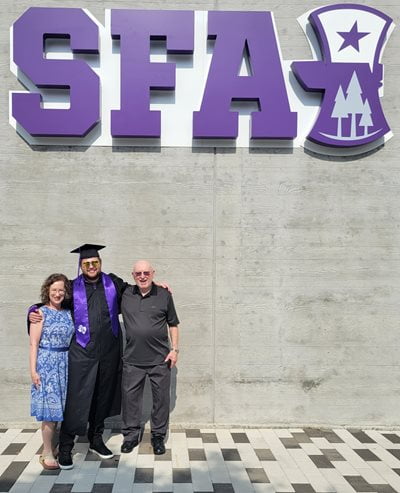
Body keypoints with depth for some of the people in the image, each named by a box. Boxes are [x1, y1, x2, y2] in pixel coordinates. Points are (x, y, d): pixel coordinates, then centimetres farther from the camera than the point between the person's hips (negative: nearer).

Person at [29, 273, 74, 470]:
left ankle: (51, 448, 24)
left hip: (66, 365, 5)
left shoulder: (68, 313, 9)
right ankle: (47, 454, 10)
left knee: (59, 408, 10)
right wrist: (33, 370, -12)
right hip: (47, 365, -5)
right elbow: (33, 343, -8)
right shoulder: (41, 312, -6)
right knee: (50, 410, -2)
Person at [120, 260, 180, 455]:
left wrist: (174, 349, 0)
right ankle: (131, 435, 26)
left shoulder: (164, 295, 0)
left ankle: (158, 436, 24)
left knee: (161, 398, 7)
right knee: (130, 397, 9)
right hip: (132, 359, 1)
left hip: (160, 358, -1)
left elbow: (173, 324, 5)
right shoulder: (125, 294, 2)